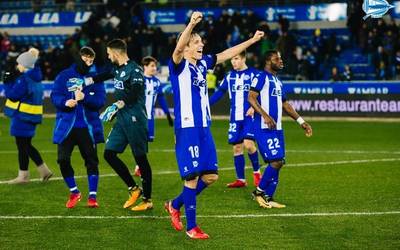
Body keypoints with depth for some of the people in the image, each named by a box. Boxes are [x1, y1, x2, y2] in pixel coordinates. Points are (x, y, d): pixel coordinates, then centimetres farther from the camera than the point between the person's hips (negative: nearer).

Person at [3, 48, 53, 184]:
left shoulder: (23, 80, -18)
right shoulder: (35, 78, 10)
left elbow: (12, 95, -15)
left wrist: (7, 82, -4)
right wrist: (12, 80, 13)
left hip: (22, 117, -9)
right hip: (32, 117, 9)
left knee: (22, 146, 0)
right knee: (26, 145, 18)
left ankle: (23, 175, 7)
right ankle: (44, 170, 17)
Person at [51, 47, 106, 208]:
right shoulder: (64, 76, 4)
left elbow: (101, 101, -5)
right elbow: (55, 96, -1)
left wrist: (84, 98, -22)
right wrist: (65, 102, -22)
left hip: (88, 126, 0)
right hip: (66, 126, 0)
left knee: (91, 161, 2)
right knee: (63, 159, -7)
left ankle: (92, 196, 13)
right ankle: (74, 192, 14)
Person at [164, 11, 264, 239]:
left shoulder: (202, 64, 13)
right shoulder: (179, 66, -7)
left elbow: (226, 55, 26)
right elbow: (178, 49, -28)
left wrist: (251, 41, 29)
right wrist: (191, 25, -43)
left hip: (204, 128, 8)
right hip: (187, 128, -8)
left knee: (211, 176, 6)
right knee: (192, 177, -6)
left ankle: (176, 205, 24)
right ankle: (191, 227, 3)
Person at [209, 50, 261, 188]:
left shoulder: (253, 74, -3)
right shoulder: (230, 76, 11)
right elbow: (220, 92, 16)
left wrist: (255, 106, -21)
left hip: (249, 116, -5)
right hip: (235, 118, 5)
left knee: (248, 143, -18)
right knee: (236, 147, 4)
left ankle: (256, 172, 4)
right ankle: (240, 179, 12)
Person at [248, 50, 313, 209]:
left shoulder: (278, 81, 20)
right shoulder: (261, 77, -7)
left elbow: (285, 104, 27)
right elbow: (251, 97, -19)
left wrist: (301, 121, 22)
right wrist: (265, 115, -31)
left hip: (277, 128, 9)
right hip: (264, 128, -9)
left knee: (279, 163, 6)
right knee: (275, 161, -14)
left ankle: (268, 198, 12)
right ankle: (259, 192, 2)